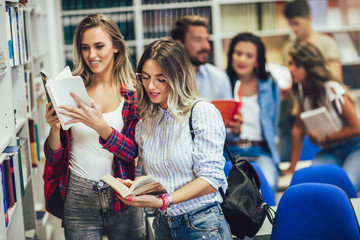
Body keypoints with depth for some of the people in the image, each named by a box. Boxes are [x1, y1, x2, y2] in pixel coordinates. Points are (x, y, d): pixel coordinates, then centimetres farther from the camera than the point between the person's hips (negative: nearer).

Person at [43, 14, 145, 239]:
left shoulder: (133, 93, -1)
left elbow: (133, 152, -10)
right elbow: (53, 157, 3)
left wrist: (100, 126, -25)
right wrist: (54, 129, -19)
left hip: (122, 197, 0)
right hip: (78, 198, 0)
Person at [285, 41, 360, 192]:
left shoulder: (332, 90, -17)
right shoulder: (301, 91, 3)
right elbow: (298, 130, 9)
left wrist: (322, 139, -8)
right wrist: (291, 168, 7)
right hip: (329, 152, 5)